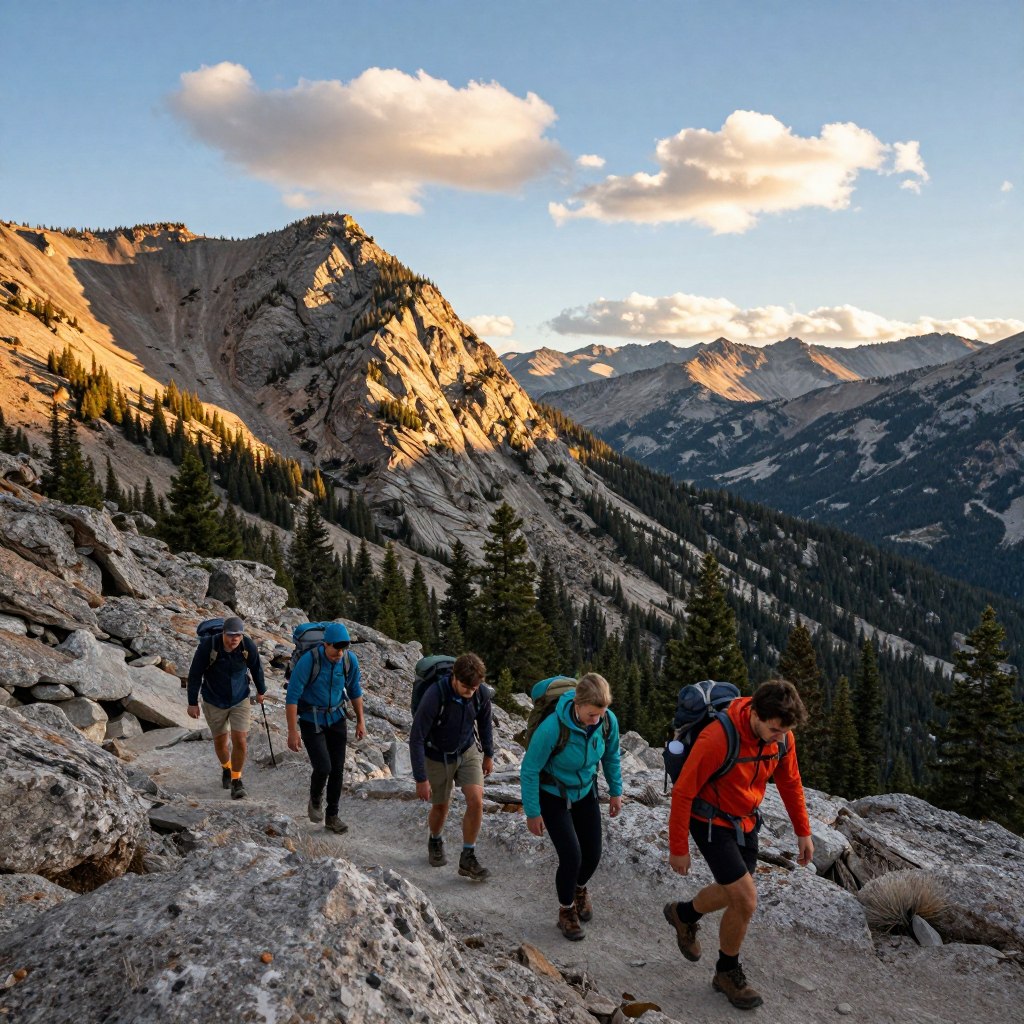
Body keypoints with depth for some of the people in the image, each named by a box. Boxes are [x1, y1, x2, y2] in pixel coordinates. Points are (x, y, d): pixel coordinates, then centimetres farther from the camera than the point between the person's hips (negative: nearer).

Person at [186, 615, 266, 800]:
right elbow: (195, 674, -14)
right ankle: (226, 768, 46)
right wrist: (192, 703, -8)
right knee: (220, 741, 15)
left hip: (240, 700, 1)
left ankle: (236, 780, 11)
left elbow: (256, 668, 0)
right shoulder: (208, 646, -26)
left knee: (240, 741, -9)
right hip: (214, 702, 0)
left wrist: (260, 691, 14)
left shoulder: (248, 645, -20)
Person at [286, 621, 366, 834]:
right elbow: (292, 696, -22)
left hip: (336, 718, 4)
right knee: (323, 768, -13)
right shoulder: (308, 661, -27)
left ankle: (332, 816, 22)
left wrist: (360, 720, 7)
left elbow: (355, 690, 4)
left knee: (337, 769, 4)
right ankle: (315, 801, 20)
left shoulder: (350, 659, -13)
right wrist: (292, 732, -21)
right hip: (311, 720, -4)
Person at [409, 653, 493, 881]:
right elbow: (416, 738, -26)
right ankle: (435, 842, 45)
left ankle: (467, 859, 2)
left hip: (468, 752, 3)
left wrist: (489, 754, 13)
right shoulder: (435, 696, -33)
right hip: (437, 757, -2)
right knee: (441, 807, 12)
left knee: (476, 801, -14)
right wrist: (421, 779, -23)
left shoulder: (482, 694, -20)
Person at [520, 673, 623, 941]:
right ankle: (566, 911, 19)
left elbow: (611, 756, 0)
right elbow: (529, 770, -22)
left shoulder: (609, 721, -22)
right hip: (553, 797, -4)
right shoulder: (552, 728, -36)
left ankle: (580, 889, 43)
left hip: (585, 792, 4)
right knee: (571, 857, -9)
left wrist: (616, 792, 9)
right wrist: (532, 812, -14)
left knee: (593, 854, 8)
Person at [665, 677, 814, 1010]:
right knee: (746, 900, -9)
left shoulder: (782, 736, -14)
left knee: (734, 894, 19)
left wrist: (803, 831, 9)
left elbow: (790, 782, 5)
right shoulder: (717, 738, -34)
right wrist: (678, 848, -16)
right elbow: (682, 792, -24)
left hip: (745, 821, 7)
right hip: (711, 823, -7)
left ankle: (683, 914, 48)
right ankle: (728, 973, 17)